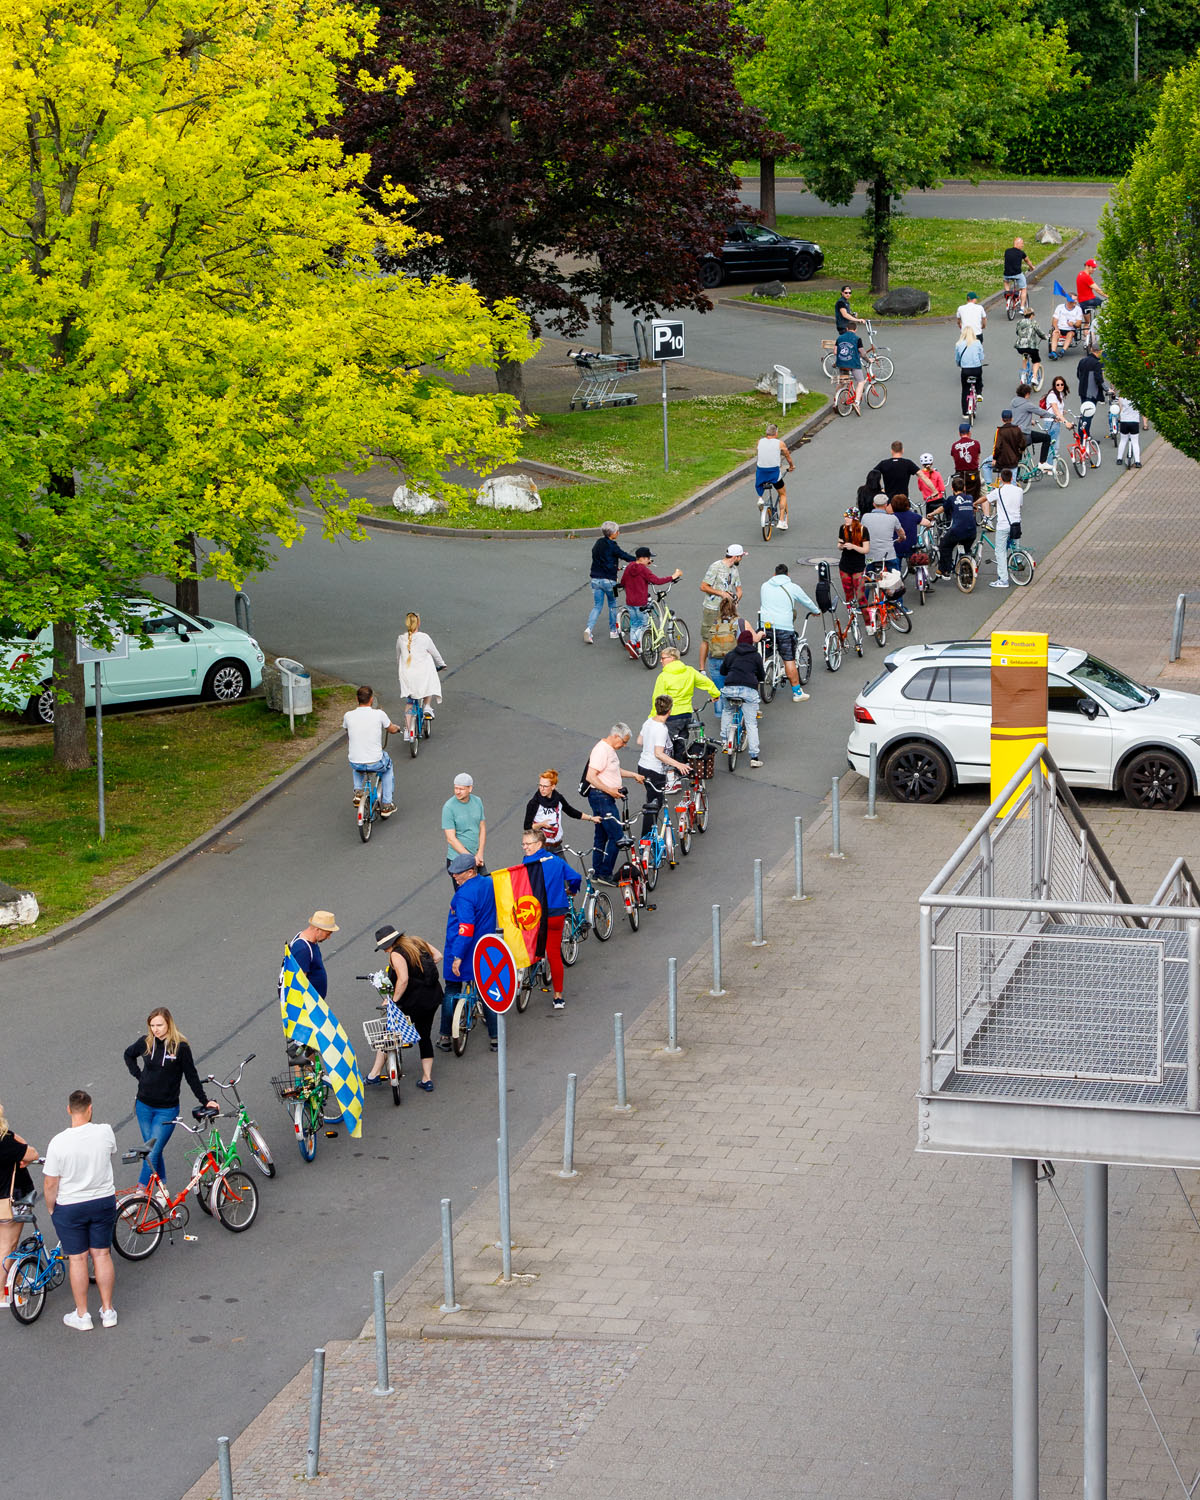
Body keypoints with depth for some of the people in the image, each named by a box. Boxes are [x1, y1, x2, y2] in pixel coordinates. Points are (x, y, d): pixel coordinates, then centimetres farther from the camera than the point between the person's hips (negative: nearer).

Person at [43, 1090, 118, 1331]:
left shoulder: (58, 1143, -21)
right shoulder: (105, 1133, -14)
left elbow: (50, 1185, -15)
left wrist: (51, 1209, 3)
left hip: (69, 1208, -3)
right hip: (104, 1203, 3)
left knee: (77, 1259, 9)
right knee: (102, 1255, 15)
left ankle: (82, 1315, 19)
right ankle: (108, 1310, 24)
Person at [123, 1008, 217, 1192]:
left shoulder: (180, 1047, -11)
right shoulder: (146, 1043, -1)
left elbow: (192, 1076, -1)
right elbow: (129, 1054, 21)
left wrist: (205, 1101, -2)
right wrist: (138, 1075, 8)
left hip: (167, 1110, -4)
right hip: (144, 1106, 4)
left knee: (152, 1153, -10)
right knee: (151, 1151, 10)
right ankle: (162, 1187, 26)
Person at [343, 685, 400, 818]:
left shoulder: (348, 715, -6)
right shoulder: (379, 714, -11)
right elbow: (392, 730, 8)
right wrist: (397, 727, 33)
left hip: (355, 763, 2)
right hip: (375, 763, -2)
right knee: (387, 765, 35)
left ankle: (358, 791, 22)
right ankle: (386, 805, 33)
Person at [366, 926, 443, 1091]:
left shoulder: (396, 954, -16)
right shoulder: (418, 943, 7)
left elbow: (403, 980, -26)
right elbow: (438, 956, 14)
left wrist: (393, 1000, -19)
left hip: (415, 1002, -7)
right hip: (433, 998, 7)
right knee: (424, 1037, 20)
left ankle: (374, 1075, 12)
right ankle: (427, 1079, 20)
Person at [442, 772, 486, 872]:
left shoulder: (477, 802, 4)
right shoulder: (449, 807, -13)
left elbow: (482, 828, 10)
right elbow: (451, 838, -15)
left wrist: (480, 854, -2)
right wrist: (470, 858, -15)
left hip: (477, 858, 5)